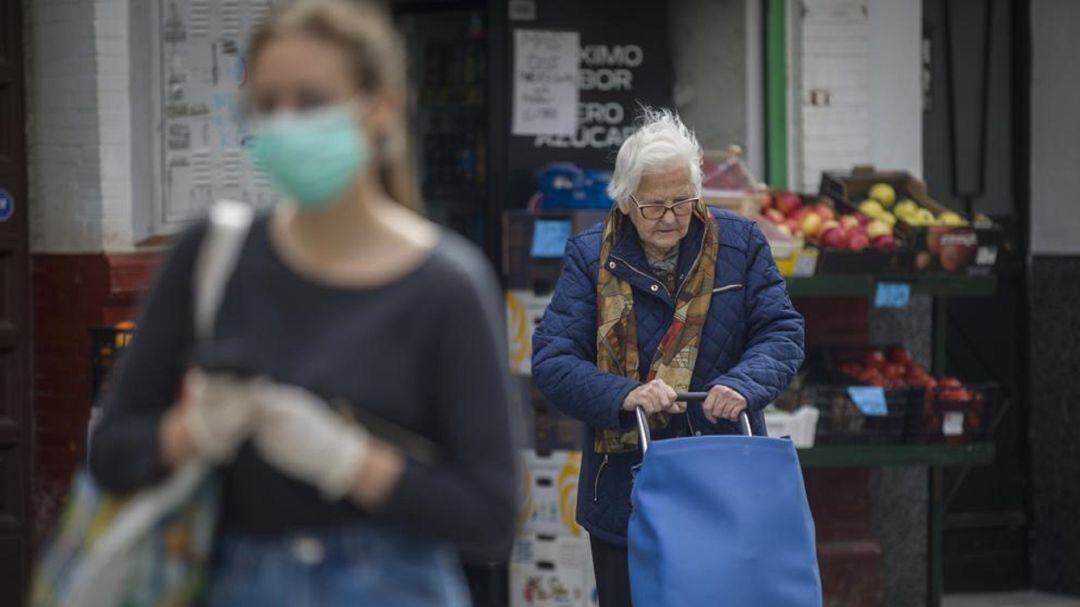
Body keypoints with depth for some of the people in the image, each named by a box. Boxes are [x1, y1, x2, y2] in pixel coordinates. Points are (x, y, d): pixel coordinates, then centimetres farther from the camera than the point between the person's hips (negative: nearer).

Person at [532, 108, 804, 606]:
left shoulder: (739, 243, 2)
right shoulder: (591, 257, -2)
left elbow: (782, 331, -1)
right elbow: (552, 360, -8)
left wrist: (743, 384, -23)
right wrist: (624, 396, -26)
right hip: (624, 497, 0)